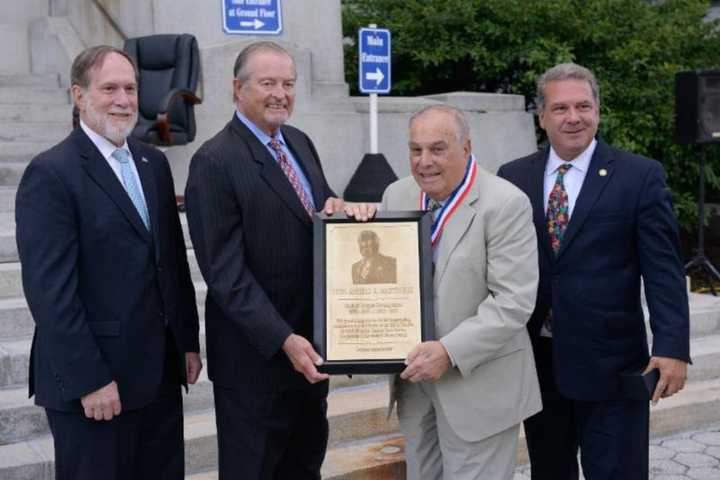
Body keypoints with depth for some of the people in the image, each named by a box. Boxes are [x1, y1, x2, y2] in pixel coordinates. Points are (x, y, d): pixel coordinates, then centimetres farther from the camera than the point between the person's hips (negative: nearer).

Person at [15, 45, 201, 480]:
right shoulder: (50, 174, -12)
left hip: (160, 372, 7)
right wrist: (89, 380, -17)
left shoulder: (154, 163, 11)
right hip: (94, 381, -6)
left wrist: (189, 341, 12)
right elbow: (50, 290, -16)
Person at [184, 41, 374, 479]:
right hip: (256, 354, -7)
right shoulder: (214, 162, -16)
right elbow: (226, 272, -19)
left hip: (310, 342, 8)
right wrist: (283, 340, -23)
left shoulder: (300, 143, 8)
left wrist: (341, 209, -10)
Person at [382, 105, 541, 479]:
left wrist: (450, 352, -23)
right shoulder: (397, 195, 4)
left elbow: (513, 301, -19)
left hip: (479, 386, -6)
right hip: (414, 374, 6)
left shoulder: (505, 204, -15)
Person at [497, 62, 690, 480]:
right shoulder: (513, 177, 6)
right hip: (535, 362, 3)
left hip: (610, 364, -3)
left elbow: (664, 270, -5)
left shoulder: (641, 176, -2)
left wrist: (672, 348, -14)